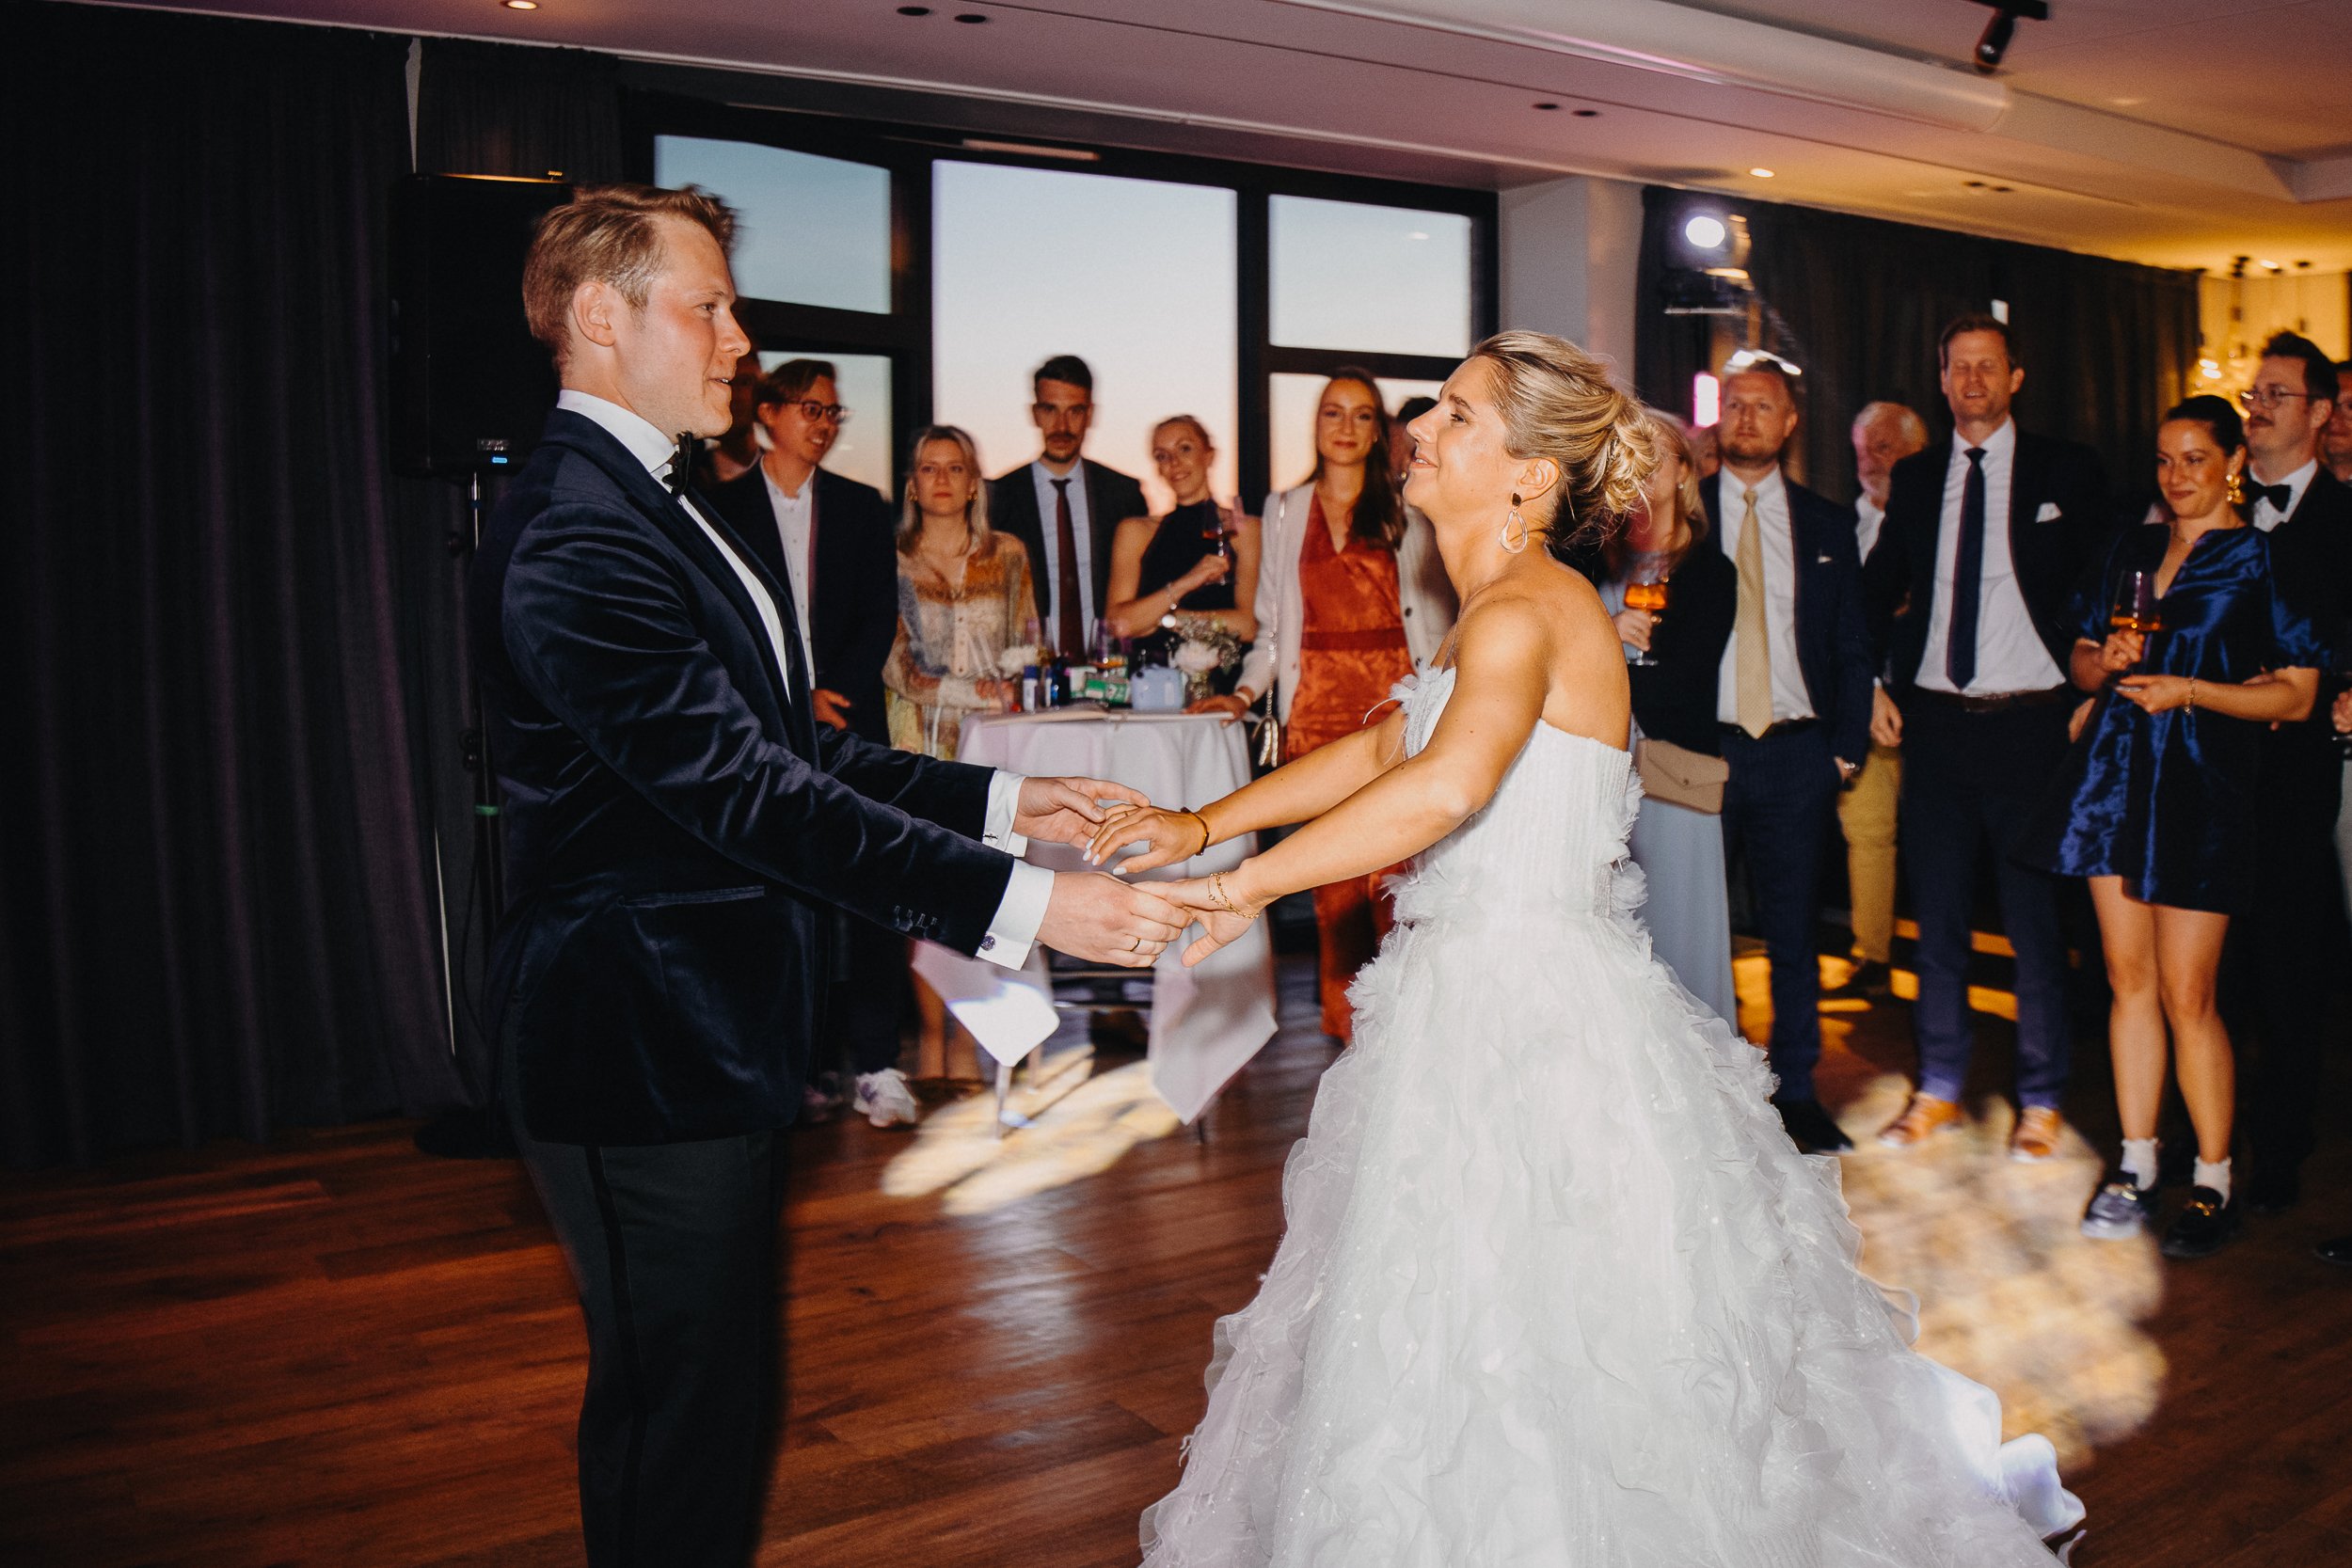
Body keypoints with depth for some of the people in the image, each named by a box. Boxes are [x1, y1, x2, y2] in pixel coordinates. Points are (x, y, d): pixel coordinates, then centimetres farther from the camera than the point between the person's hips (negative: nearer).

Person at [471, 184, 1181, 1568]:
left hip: (703, 1037, 10)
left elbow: (786, 747, 14)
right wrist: (1018, 901, -30)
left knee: (704, 1392, 21)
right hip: (647, 1051, -10)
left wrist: (1001, 802, 7)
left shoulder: (660, 507, 13)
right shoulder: (575, 538, -21)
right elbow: (744, 791, -28)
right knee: (685, 1410, 3)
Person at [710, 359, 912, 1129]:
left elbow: (880, 616, 8)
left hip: (850, 720, 2)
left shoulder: (860, 506, 14)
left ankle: (875, 1064, -2)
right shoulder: (723, 507, 6)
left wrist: (836, 692, -6)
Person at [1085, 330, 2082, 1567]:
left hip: (1532, 1016, -10)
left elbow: (1446, 786, -38)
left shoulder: (1526, 611, -19)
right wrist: (1206, 821, 13)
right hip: (1486, 1001, 10)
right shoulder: (1504, 608, 13)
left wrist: (1244, 886, -30)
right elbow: (1385, 748, 20)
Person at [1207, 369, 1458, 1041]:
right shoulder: (1285, 511, 14)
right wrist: (1245, 691, 1)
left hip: (1394, 703, -2)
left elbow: (1437, 619, 8)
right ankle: (1346, 1024, 8)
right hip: (1316, 707, 2)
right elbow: (1274, 625, 14)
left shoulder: (1407, 513, 9)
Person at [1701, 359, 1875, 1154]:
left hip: (1796, 753, 2)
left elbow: (1853, 648, 11)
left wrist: (1846, 747, 2)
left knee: (1793, 931, 7)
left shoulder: (1827, 524, 10)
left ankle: (1796, 1093, 19)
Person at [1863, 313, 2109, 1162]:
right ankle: (1939, 1089, 20)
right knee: (1936, 914, 9)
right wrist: (1875, 684, 5)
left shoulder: (2065, 471, 2)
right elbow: (1878, 588, 16)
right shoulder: (1912, 477, 10)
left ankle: (2041, 1100, 16)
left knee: (2035, 917, 4)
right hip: (1934, 718, 3)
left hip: (2028, 719, -3)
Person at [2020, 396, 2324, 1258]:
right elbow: (2082, 660, 19)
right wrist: (2106, 660, -2)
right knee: (2129, 981, 8)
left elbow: (2294, 696, -4)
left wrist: (2190, 689, -15)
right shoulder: (2129, 549, 15)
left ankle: (2214, 1182, 10)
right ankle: (2135, 1167, 17)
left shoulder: (2262, 559, -1)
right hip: (2114, 775, 5)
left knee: (2186, 995, -5)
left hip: (2202, 787, -5)